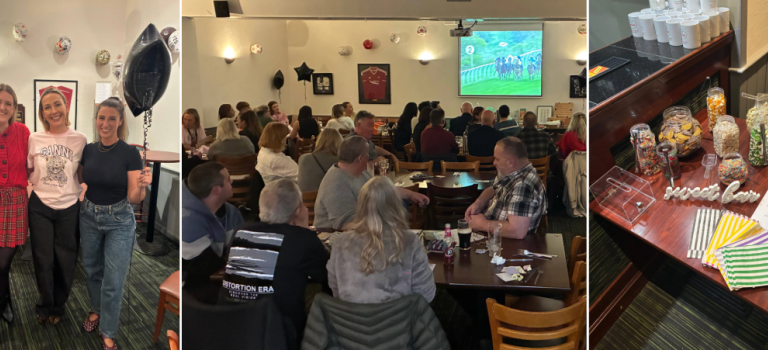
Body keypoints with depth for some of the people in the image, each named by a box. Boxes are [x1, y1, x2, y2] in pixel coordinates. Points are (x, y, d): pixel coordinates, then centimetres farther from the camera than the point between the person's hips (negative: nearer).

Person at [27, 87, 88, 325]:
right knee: (43, 260, 10)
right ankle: (45, 306, 33)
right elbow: (26, 171, 7)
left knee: (65, 261, 10)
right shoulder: (34, 139, -4)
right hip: (40, 206, 0)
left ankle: (57, 306, 32)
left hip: (69, 207, 0)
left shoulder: (80, 140, -5)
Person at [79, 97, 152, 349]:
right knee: (92, 270, 20)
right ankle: (96, 309, 46)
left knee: (113, 281, -1)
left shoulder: (130, 153, -15)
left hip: (119, 221, -4)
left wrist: (142, 186, -36)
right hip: (89, 217, 5)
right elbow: (82, 184, 15)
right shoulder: (88, 150, -1)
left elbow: (134, 199, -18)